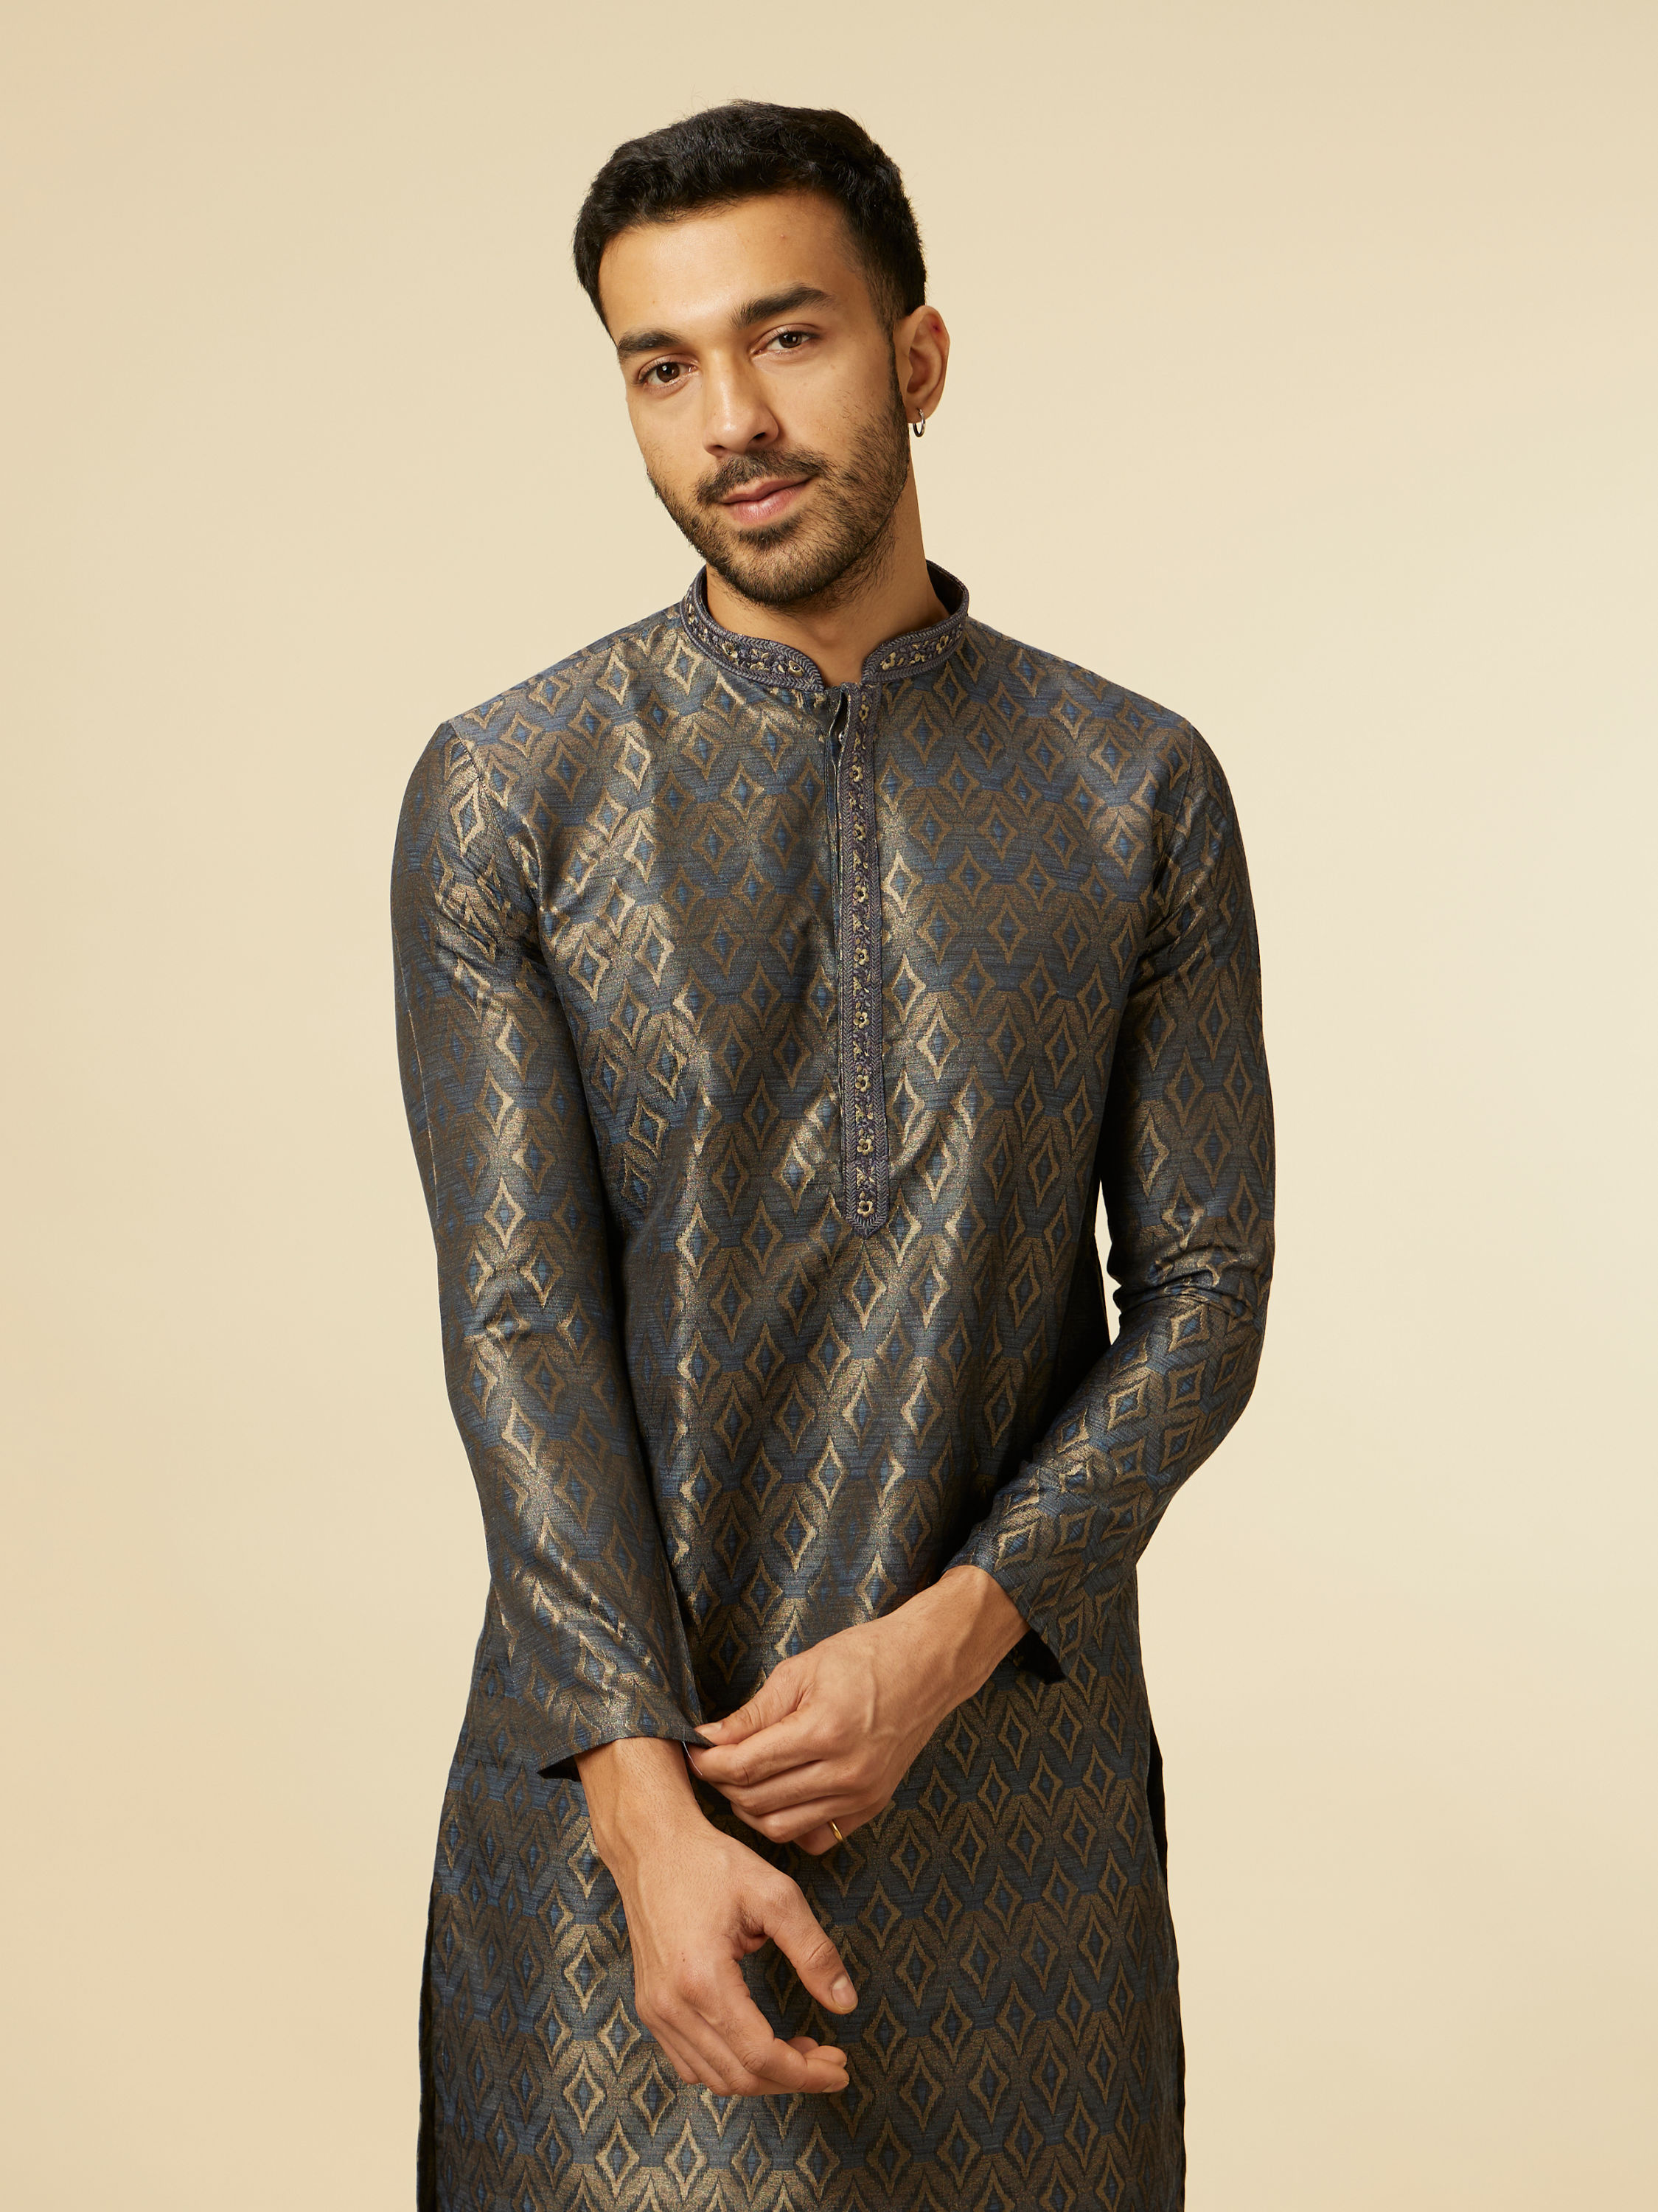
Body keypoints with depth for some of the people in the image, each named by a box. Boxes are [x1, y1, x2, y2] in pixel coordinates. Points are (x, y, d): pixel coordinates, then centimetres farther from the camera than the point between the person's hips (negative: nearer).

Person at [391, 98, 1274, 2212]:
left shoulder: (1139, 787, 1)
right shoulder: (503, 793, -3)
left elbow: (1204, 1286, 0)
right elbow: (515, 1314, -9)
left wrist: (947, 1638, -13)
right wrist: (648, 1803, -16)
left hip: (1009, 1710, 1)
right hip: (616, 1732, -1)